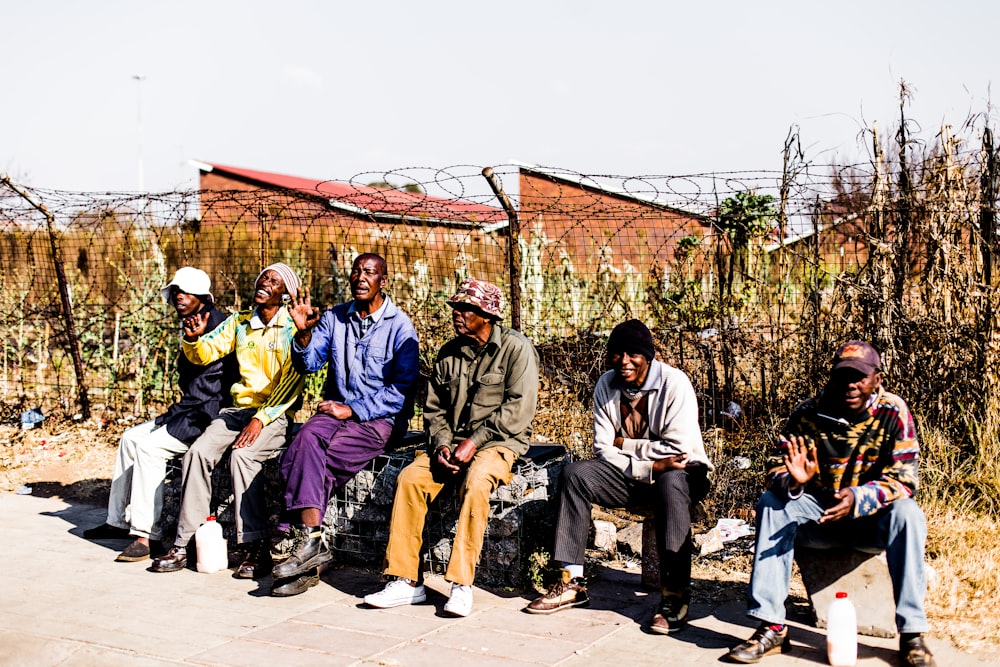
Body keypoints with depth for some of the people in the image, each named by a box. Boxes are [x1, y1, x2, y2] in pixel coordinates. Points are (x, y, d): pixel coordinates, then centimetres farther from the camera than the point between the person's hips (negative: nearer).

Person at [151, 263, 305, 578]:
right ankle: (182, 544, -14)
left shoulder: (293, 328, -4)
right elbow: (203, 354, 11)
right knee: (198, 452, -18)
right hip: (238, 409, 5)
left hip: (275, 414, -5)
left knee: (242, 455, -31)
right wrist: (193, 338, -12)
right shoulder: (239, 322, 13)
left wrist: (260, 420, -19)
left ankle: (257, 548, -25)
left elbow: (292, 385, -11)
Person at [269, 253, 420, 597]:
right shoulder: (334, 318, 11)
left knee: (307, 461, -28)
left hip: (379, 419, -4)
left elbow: (402, 390, -8)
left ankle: (304, 540, -20)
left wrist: (352, 410, -14)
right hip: (334, 410, 4)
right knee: (307, 438, -30)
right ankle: (310, 541, -32)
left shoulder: (400, 326, -3)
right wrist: (304, 333, -16)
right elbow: (309, 365, 3)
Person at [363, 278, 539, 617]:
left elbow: (518, 409, -14)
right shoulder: (449, 353, 11)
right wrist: (441, 444, -7)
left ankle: (462, 584, -29)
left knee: (475, 483, -35)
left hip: (498, 443, -5)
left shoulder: (516, 349, -6)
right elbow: (434, 409, 13)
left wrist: (474, 441, -19)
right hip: (452, 442, 5)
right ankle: (406, 580, -16)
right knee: (410, 477, -19)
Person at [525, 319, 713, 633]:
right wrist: (647, 468, -21)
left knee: (670, 482, -39)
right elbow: (603, 450, -4)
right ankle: (572, 581, -16)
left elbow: (679, 448, -23)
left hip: (683, 473, -5)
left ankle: (675, 595, -37)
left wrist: (623, 444, -13)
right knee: (575, 473, -16)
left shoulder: (673, 383, -16)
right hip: (631, 477, 5)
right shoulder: (606, 385, -1)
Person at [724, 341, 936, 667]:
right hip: (818, 516, 2)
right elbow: (776, 467, -11)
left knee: (907, 514, -31)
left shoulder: (893, 412, -13)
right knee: (771, 503, -24)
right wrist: (793, 481, -36)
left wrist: (857, 499, -39)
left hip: (873, 518, -1)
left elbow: (903, 479, -21)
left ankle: (912, 633, -26)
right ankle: (770, 627, -26)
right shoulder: (809, 413, -10)